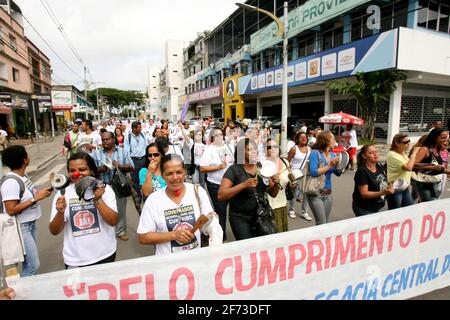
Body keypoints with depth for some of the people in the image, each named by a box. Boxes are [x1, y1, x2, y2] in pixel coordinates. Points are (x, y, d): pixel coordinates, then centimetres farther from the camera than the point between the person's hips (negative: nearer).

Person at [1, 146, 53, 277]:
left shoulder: (23, 176, 4)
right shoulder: (11, 182, -22)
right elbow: (11, 210, -24)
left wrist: (42, 193, -4)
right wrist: (35, 198, -24)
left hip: (31, 224, 9)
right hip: (20, 228, -9)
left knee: (30, 261, 19)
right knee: (33, 265, -4)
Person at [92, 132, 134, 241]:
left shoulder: (123, 151, 4)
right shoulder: (96, 153, 3)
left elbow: (131, 166, -1)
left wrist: (120, 166, -19)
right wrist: (100, 169, -21)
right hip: (103, 186, 0)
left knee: (120, 209, 9)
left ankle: (121, 231, 26)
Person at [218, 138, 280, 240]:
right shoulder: (234, 170, -10)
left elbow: (273, 194, 10)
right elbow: (220, 196, -18)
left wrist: (276, 183, -10)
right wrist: (244, 184, -26)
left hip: (261, 216, 4)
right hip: (240, 218, -4)